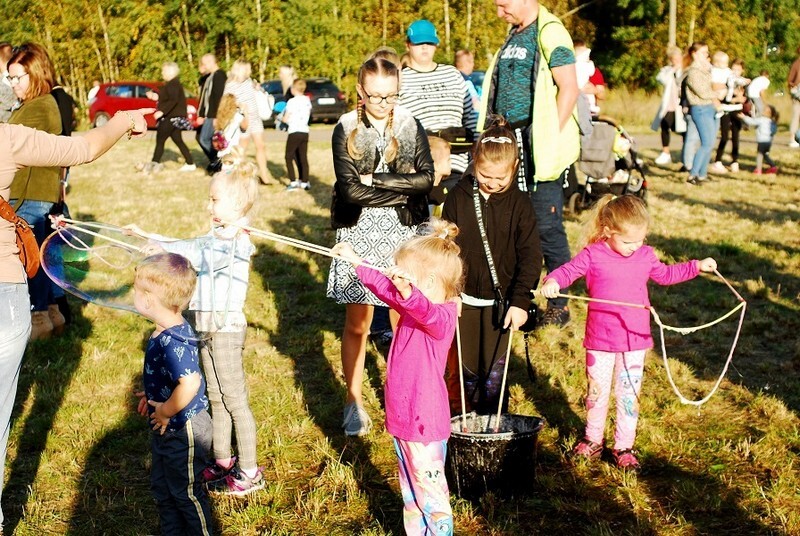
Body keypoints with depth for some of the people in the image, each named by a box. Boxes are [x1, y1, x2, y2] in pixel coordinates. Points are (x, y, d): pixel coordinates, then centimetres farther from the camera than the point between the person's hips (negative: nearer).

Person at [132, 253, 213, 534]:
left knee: (186, 493, 9)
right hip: (166, 428, 10)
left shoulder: (173, 342, -31)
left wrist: (165, 412, -29)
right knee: (162, 488, 24)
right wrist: (152, 396, 9)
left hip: (183, 431, -10)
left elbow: (190, 383, -42)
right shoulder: (167, 331, -1)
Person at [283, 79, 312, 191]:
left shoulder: (292, 101, -12)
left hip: (294, 132, -6)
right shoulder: (307, 100, 7)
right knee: (303, 157, 10)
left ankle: (293, 182, -4)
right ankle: (304, 182, 9)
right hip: (305, 131, 6)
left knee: (289, 157, 3)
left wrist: (282, 118, 11)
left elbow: (286, 119, -10)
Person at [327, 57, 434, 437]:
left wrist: (376, 181, -13)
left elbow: (426, 179, -9)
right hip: (359, 234, -1)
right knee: (356, 325, 4)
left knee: (404, 322, 6)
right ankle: (354, 403, 17)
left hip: (404, 233, 1)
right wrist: (402, 187, -11)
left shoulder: (411, 126, 2)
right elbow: (350, 190, -13)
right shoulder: (346, 130, -4)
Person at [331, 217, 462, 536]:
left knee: (430, 490, 0)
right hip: (401, 416, 10)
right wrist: (357, 263, 27)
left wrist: (408, 292, -64)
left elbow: (424, 310, -45)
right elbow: (385, 288, 23)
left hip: (425, 422, -10)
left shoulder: (442, 316, -22)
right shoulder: (412, 308, 7)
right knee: (409, 488, 20)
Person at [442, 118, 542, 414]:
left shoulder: (520, 204, -6)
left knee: (495, 368, 5)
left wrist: (520, 301, -12)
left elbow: (530, 256, -6)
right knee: (464, 366, 8)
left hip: (501, 300, -1)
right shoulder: (459, 197, -4)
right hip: (464, 297, 1)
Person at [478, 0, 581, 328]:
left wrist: (552, 138, -18)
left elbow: (569, 88, -15)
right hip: (507, 142, 8)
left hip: (537, 144, -8)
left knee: (546, 226, -4)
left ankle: (559, 305, 6)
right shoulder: (513, 35, 16)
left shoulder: (549, 33, -9)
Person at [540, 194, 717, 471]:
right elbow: (567, 270, -12)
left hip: (635, 340, 2)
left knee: (629, 394, 6)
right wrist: (552, 281, -34)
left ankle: (624, 447, 18)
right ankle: (593, 440, 30)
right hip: (600, 341, -2)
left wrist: (697, 266, 17)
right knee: (597, 391, 12)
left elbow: (666, 274, 21)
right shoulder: (593, 255, -9)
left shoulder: (646, 255, 3)